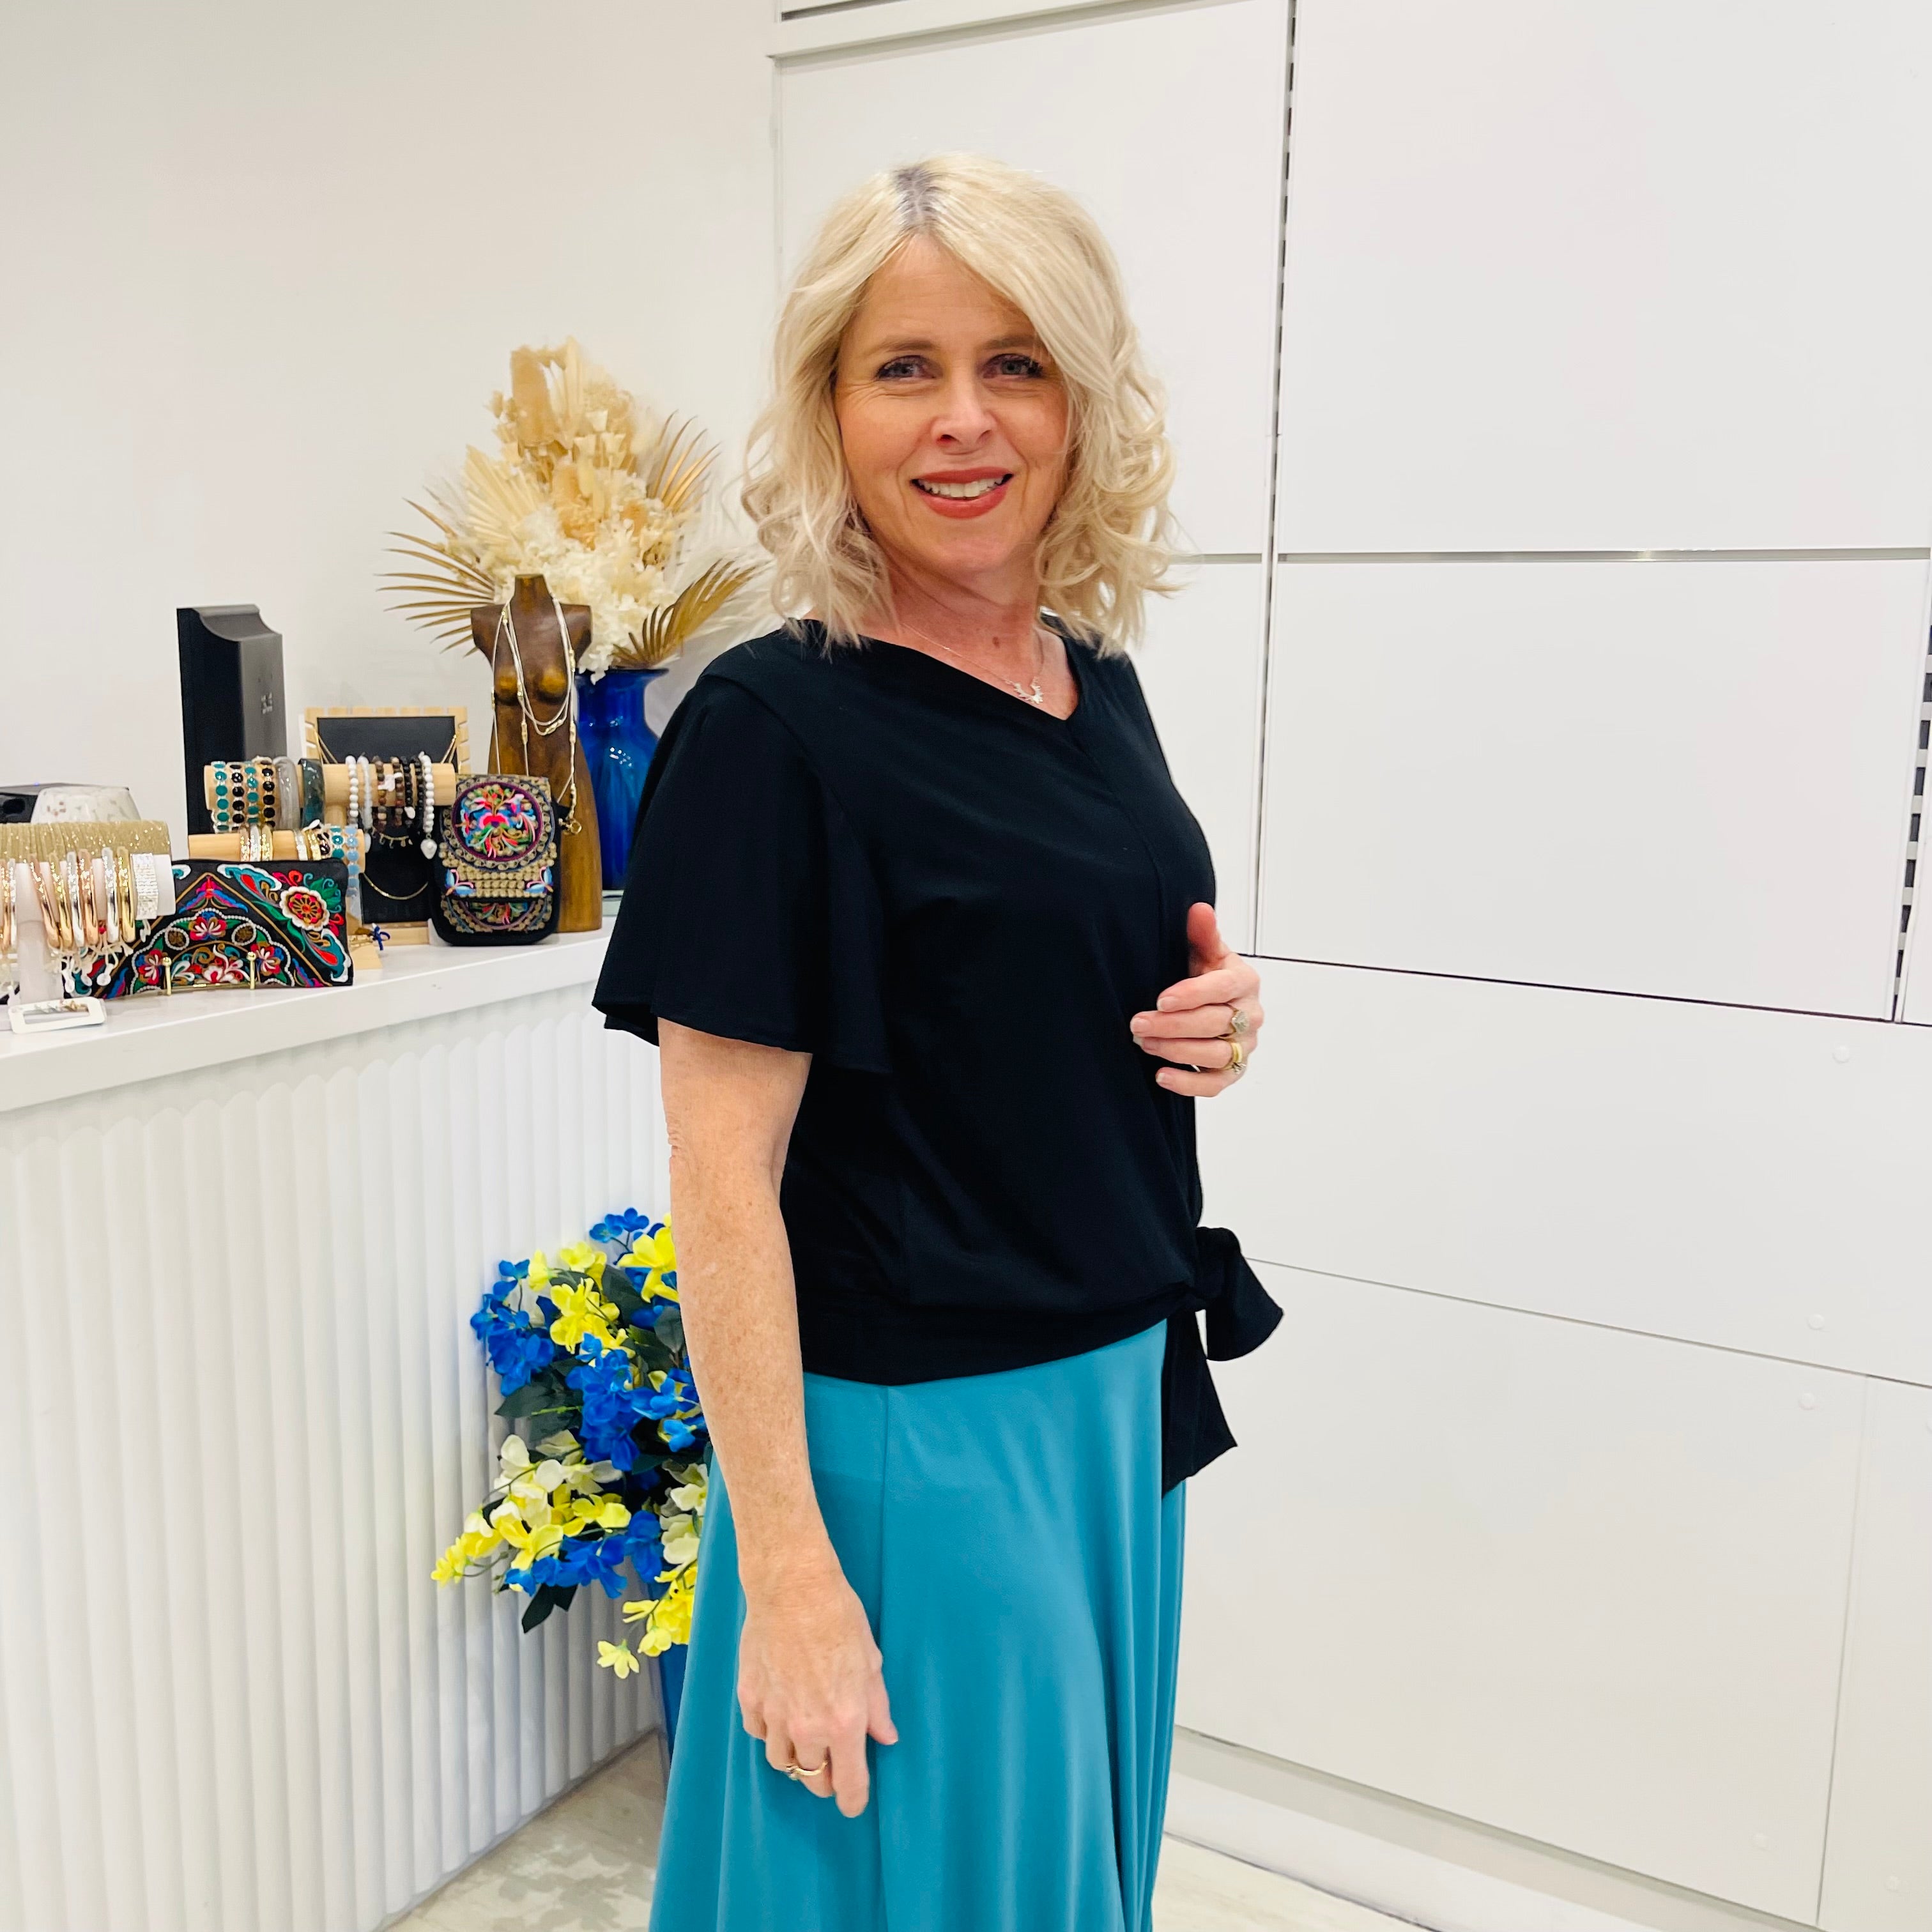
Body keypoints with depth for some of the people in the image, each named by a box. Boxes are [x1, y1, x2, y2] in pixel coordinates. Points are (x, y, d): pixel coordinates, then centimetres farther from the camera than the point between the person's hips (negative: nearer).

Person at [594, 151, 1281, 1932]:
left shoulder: (1098, 681, 3)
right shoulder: (777, 728, -18)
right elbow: (723, 1175, -18)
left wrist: (1216, 1020, -4)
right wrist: (786, 1572, -18)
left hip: (1122, 1387, 7)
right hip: (909, 1433, -7)